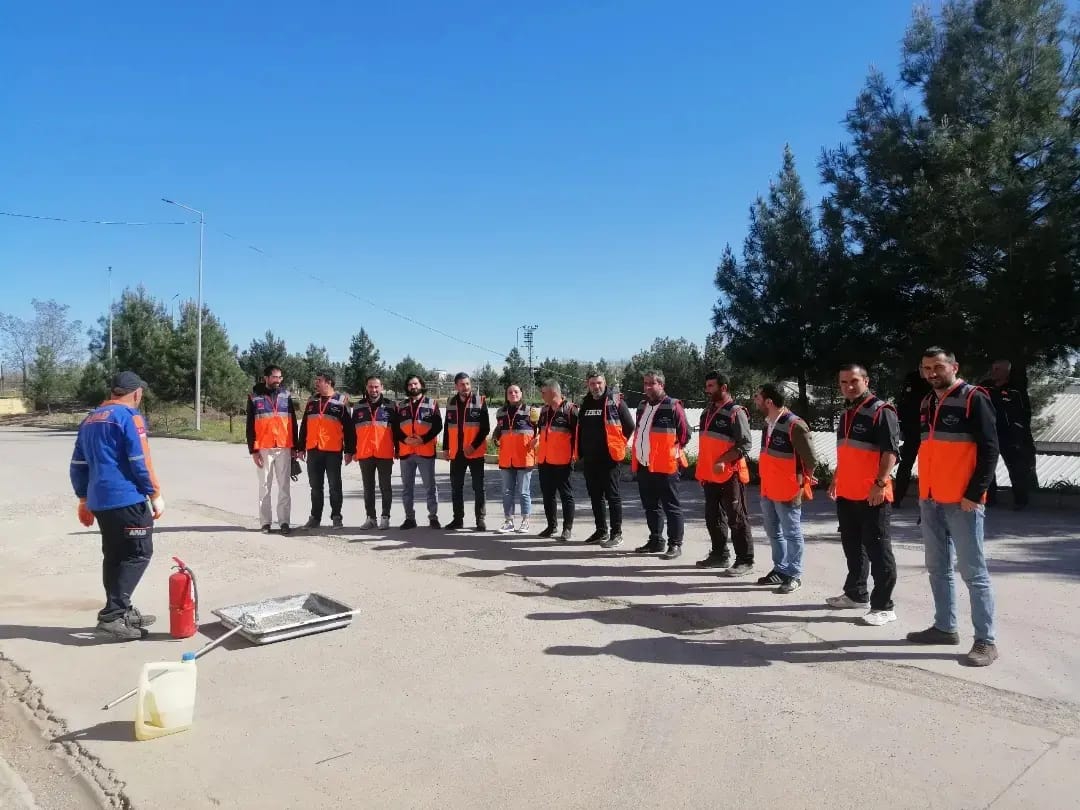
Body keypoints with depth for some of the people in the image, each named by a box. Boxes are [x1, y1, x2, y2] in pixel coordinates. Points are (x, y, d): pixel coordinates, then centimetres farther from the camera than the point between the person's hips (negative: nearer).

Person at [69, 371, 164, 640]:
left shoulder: (90, 419, 16)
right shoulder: (129, 417, -9)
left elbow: (78, 465, 18)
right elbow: (140, 462, -15)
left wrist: (84, 500, 25)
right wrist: (155, 495, -8)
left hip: (99, 501, 8)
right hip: (127, 499, -8)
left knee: (114, 556, 15)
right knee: (138, 554, -3)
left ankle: (121, 611, 22)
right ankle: (112, 615, -10)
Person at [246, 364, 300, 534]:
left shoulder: (286, 395, 8)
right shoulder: (254, 396, 2)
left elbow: (293, 422, 10)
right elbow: (250, 425, 2)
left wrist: (295, 447, 6)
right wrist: (253, 450, -4)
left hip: (284, 448, 1)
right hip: (264, 448, -1)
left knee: (284, 486, 3)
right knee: (265, 487, 5)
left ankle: (284, 521, 7)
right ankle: (265, 522, 11)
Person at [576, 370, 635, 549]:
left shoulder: (615, 401, -7)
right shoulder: (585, 403, 12)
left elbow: (629, 426, -5)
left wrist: (618, 444, -1)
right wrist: (581, 452, 15)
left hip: (609, 458, -7)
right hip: (589, 459, 7)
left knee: (612, 495, -1)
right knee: (595, 495, 13)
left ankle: (616, 534, 5)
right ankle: (601, 531, 24)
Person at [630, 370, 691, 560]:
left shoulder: (673, 406, -10)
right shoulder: (642, 406, 14)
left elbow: (685, 433, -7)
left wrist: (673, 451, -2)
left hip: (665, 466, -8)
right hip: (643, 466, 8)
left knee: (671, 507, 0)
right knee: (651, 506, 15)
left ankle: (675, 544, 7)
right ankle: (655, 541, 26)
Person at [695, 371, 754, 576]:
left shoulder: (735, 412, -12)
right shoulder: (707, 412, 14)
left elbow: (744, 445, -16)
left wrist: (723, 461, -25)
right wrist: (701, 471, 19)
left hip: (730, 476, -8)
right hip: (710, 476, 8)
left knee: (736, 519, -1)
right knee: (713, 517, 15)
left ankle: (745, 561, 7)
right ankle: (720, 555, 29)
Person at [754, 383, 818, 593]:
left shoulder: (794, 425, -21)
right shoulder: (768, 424, 7)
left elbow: (811, 459, -16)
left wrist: (802, 481, -4)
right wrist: (767, 476, 15)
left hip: (787, 492, -9)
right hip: (768, 490, 9)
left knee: (791, 534, 3)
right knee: (774, 532, 18)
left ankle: (795, 575, 14)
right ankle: (780, 570, 31)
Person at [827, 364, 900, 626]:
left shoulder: (881, 411, -10)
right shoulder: (846, 415, 17)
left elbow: (891, 451, -17)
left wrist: (880, 483, -23)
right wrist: (835, 480, 24)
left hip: (872, 496, -9)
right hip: (847, 494, 9)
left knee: (877, 550, -3)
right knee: (852, 546, 17)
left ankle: (883, 606, 2)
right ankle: (855, 594, 30)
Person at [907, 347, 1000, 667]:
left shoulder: (974, 399, -8)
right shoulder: (926, 403, 14)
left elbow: (989, 449, -12)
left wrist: (974, 494, -17)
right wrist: (923, 490, 14)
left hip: (962, 502, -7)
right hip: (930, 500, 8)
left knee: (973, 571, -2)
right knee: (938, 568, 14)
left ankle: (986, 641, 5)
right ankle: (945, 627, 26)